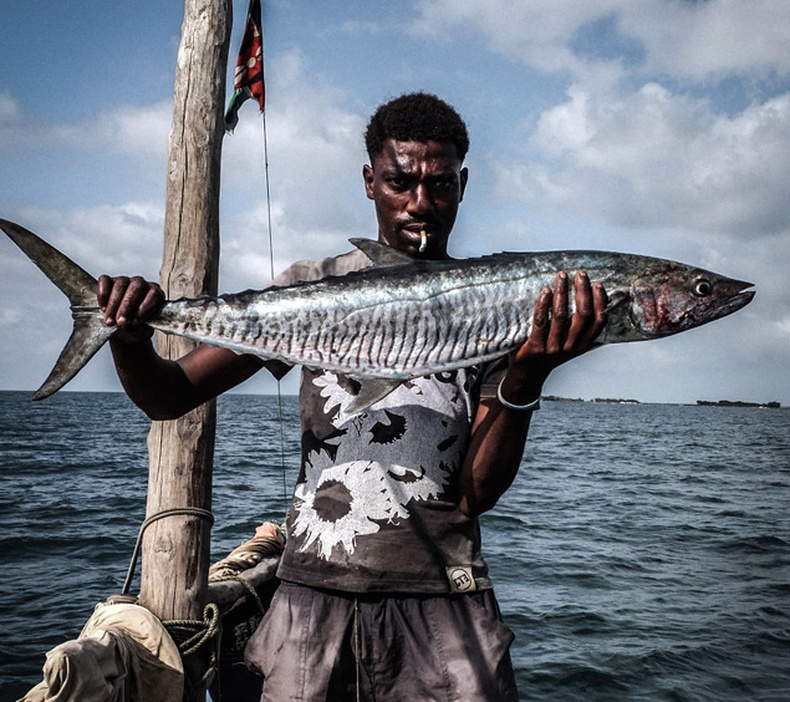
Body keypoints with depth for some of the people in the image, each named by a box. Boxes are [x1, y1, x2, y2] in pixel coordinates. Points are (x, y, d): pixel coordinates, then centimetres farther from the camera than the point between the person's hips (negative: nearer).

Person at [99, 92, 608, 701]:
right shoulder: (311, 288, 3)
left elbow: (478, 494, -7)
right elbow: (170, 397, 2)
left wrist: (526, 378, -22)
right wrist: (130, 338, -19)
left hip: (441, 606, 0)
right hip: (315, 591, 1)